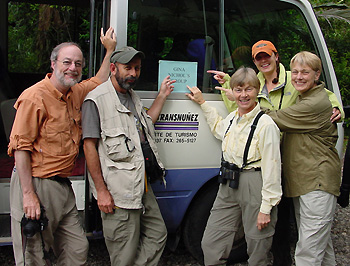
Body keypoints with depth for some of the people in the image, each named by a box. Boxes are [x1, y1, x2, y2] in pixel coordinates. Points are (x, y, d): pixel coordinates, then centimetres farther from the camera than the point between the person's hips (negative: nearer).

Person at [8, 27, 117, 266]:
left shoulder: (75, 93, 11)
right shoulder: (35, 97, -13)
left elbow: (99, 82, 34)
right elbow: (21, 147, -16)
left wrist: (110, 50, 29)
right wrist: (28, 194, -20)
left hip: (63, 186, 8)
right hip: (36, 184, -8)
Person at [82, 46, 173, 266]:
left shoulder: (133, 97, 16)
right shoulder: (97, 100, -10)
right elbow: (89, 145, -14)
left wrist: (162, 96, 23)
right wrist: (101, 190, -17)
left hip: (143, 186, 9)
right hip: (118, 192, -9)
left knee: (157, 236, 15)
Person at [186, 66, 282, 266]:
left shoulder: (266, 124, -15)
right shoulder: (232, 118, 9)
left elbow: (271, 169, -15)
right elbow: (218, 127, 35)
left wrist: (266, 208, -16)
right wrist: (202, 102, 32)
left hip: (254, 188, -7)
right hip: (228, 186, 7)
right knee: (210, 244, 9)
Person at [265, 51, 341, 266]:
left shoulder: (317, 103, -17)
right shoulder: (301, 98, 17)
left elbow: (275, 119, -17)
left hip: (318, 182, -10)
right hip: (302, 180, 10)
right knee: (321, 242, 23)